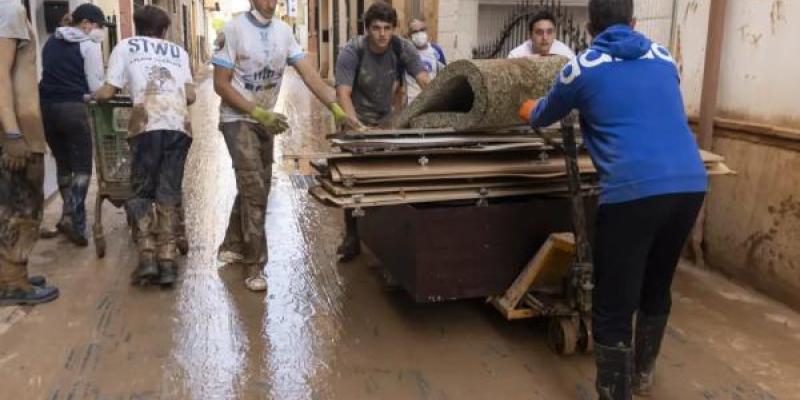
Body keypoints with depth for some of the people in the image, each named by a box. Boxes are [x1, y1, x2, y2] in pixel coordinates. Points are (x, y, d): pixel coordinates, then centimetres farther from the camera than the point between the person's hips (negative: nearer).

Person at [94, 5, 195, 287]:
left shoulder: (126, 46, 22)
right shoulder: (178, 51, 29)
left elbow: (107, 93, 16)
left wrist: (92, 96, 38)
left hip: (148, 124, -2)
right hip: (179, 125, 2)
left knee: (142, 192, 9)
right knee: (169, 193, 7)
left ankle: (147, 258, -2)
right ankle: (168, 262, 0)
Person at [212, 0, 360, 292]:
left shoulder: (283, 31, -1)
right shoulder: (234, 29, -15)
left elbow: (309, 74, -7)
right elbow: (220, 84, -15)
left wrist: (337, 110, -19)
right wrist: (259, 113, -22)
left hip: (265, 120, 6)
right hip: (238, 119, -6)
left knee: (255, 188, 13)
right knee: (254, 188, -12)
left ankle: (232, 247, 31)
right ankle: (254, 263, -2)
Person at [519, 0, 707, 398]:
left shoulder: (581, 67, 7)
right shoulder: (664, 58, 19)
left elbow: (542, 117, 26)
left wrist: (530, 110, 49)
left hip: (632, 191, -6)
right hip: (690, 184, 6)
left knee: (613, 306, 4)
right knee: (657, 287, 25)